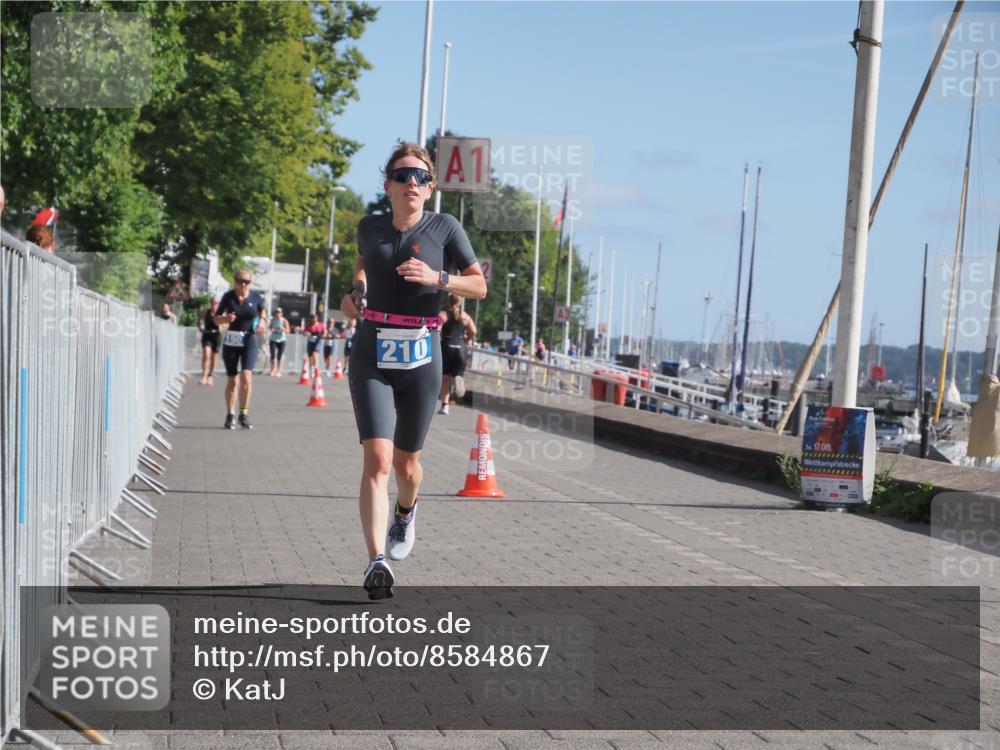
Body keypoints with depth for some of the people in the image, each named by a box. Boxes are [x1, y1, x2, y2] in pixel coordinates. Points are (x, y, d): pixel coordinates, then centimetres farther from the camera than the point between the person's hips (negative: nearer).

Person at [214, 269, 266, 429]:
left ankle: (244, 414, -8)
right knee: (232, 380, 6)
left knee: (246, 376, -17)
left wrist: (261, 323, -2)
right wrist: (225, 318, -18)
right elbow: (216, 318, 4)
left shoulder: (255, 297, -2)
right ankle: (230, 415, 20)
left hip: (249, 340, -1)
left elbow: (262, 311, 18)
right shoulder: (228, 297, -3)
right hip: (231, 340, 1)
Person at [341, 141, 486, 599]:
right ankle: (377, 561, -20)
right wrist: (355, 291, 10)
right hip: (372, 357, 0)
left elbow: (479, 287, 1)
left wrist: (437, 278, -16)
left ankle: (406, 512, 48)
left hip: (421, 359, 0)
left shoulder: (444, 227, -1)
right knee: (377, 458, -15)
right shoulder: (370, 228, 7)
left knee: (405, 461, 13)